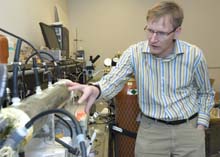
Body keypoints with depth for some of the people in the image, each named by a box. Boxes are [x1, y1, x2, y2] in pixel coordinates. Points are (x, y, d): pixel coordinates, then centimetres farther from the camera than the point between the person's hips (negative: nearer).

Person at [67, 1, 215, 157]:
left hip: (189, 128, 1)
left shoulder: (194, 55, -9)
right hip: (151, 129, 0)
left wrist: (201, 125, -1)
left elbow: (206, 93, 6)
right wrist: (96, 89, -40)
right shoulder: (134, 53, -10)